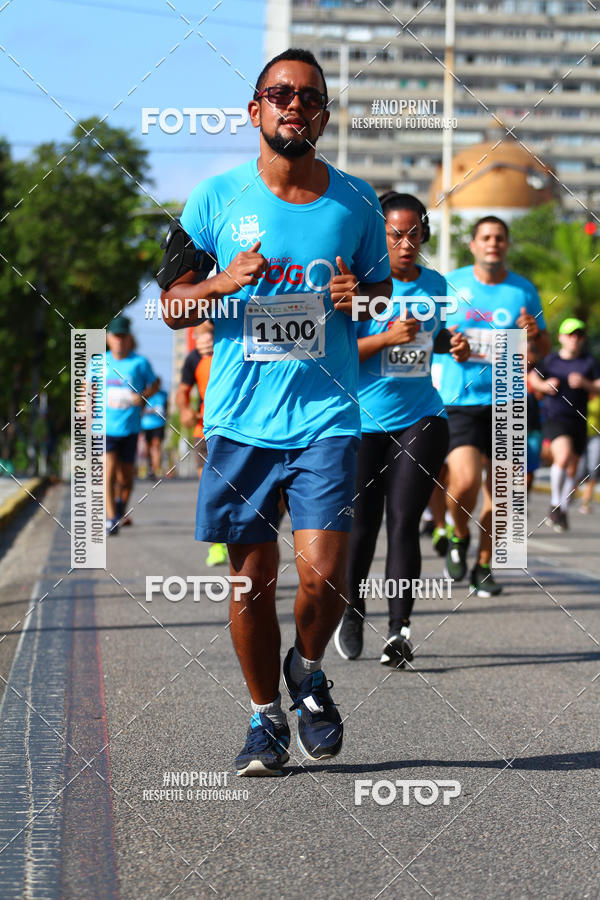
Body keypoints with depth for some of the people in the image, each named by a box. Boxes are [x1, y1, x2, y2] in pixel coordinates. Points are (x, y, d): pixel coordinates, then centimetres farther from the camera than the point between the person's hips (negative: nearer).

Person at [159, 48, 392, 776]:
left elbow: (384, 291, 17)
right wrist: (224, 281, -14)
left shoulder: (354, 201, 5)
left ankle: (307, 673, 22)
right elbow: (171, 305, 6)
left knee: (323, 573, -10)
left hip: (326, 416, 0)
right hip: (240, 417, 0)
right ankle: (265, 719, 23)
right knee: (251, 575, 4)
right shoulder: (216, 197, 2)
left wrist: (360, 296, -7)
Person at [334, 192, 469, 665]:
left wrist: (453, 343, 4)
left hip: (421, 418, 3)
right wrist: (387, 338, -24)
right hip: (364, 422, -2)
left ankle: (400, 629, -5)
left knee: (403, 523, -6)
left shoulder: (434, 284, 8)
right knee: (362, 524, 5)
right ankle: (352, 610, 28)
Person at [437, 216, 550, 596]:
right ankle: (460, 537, 13)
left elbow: (545, 348, 14)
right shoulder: (451, 284, 4)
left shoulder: (524, 290, 7)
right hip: (460, 398, -2)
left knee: (497, 491, 5)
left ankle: (484, 567, 22)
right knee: (465, 482, -18)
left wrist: (535, 333, -9)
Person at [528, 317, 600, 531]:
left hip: (578, 421, 3)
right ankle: (555, 503, -11)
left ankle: (563, 509, 25)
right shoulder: (550, 360, 6)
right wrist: (544, 385, -7)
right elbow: (533, 377, 13)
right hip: (554, 418, -3)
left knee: (572, 469, 7)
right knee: (563, 455, -26)